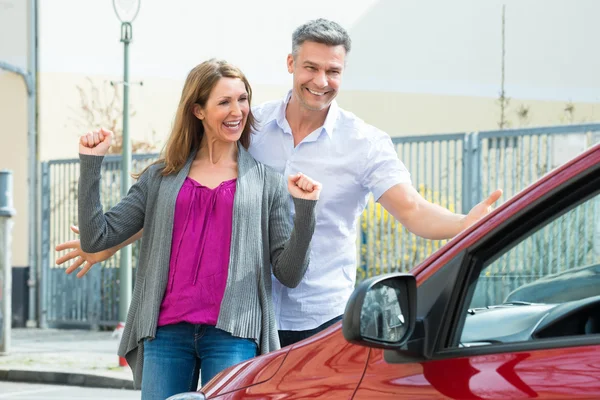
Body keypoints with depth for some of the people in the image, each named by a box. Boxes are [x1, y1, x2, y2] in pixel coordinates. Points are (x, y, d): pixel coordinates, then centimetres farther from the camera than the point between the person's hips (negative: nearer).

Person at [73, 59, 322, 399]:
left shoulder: (267, 183, 10)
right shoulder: (161, 178, 14)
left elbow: (288, 273, 5)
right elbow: (96, 238, 7)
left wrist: (305, 210, -9)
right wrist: (91, 164, 2)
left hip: (233, 334, -2)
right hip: (166, 332, 2)